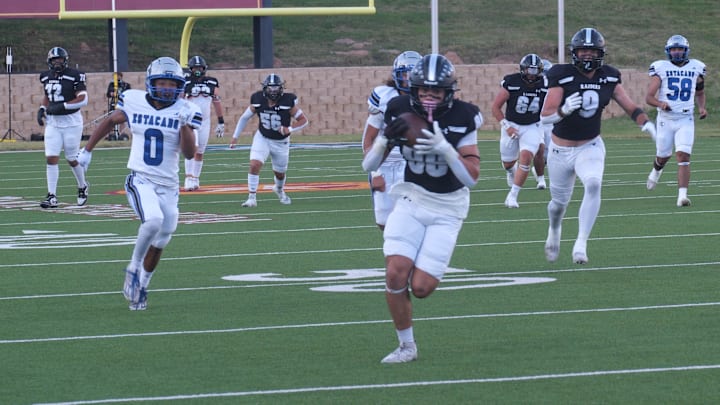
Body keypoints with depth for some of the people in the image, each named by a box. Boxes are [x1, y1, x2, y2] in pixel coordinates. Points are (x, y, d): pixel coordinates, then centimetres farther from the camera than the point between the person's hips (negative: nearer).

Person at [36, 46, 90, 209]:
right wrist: (42, 109, 5)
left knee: (72, 159, 5)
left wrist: (62, 106, -23)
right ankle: (52, 197, -4)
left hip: (71, 122, -5)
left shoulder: (75, 76, -11)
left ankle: (82, 187, 32)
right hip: (53, 123, 5)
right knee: (51, 158, -5)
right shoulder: (46, 77, 8)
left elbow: (83, 100, -16)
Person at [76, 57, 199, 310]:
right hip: (139, 179, -2)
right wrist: (87, 149, 18)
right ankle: (134, 268, -7)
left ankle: (141, 287, 30)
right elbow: (110, 121, 16)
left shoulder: (184, 111, -4)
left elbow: (189, 153, -8)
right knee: (153, 220, -29)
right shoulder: (134, 102, -3)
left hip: (168, 185, 2)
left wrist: (185, 125, -21)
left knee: (160, 240, 7)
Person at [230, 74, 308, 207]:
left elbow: (303, 120, -13)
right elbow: (244, 118, 1)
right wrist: (235, 136, 2)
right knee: (254, 165, -21)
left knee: (280, 172, 16)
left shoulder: (288, 102, -21)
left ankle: (279, 190, 50)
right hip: (262, 138, 0)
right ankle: (252, 197, -12)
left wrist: (290, 129, -30)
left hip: (281, 142, 0)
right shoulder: (258, 101, -14)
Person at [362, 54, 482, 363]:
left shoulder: (462, 118, -12)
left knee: (421, 287, -12)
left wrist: (444, 147, -30)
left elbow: (472, 177, -15)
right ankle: (406, 347, 1)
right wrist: (386, 139, -22)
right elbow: (369, 166, -2)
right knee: (395, 274, -18)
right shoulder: (401, 111, -7)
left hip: (447, 209, -2)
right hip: (411, 201, 2)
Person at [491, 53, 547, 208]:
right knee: (508, 162, 10)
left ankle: (512, 195, -13)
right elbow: (496, 107, -9)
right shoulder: (511, 83, -18)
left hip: (533, 126, 0)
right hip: (512, 125, 0)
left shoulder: (545, 86, -10)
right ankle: (511, 171, 50)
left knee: (526, 157, -20)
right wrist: (506, 127, -17)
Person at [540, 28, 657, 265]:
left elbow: (629, 106, 3)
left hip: (590, 147, 1)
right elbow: (545, 116, -22)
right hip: (561, 149, -1)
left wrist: (646, 122, -16)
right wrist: (564, 110, -41)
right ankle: (554, 231, 50)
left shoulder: (608, 78, -5)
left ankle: (581, 245, -24)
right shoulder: (562, 76, -18)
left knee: (593, 185, -28)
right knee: (559, 201, 13)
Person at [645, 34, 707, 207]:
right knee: (663, 156, 15)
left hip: (686, 121, 0)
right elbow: (649, 97, -9)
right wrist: (660, 104, -29)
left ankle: (682, 195, -18)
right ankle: (656, 170, 51)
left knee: (683, 157, -15)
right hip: (665, 119, 0)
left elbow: (700, 92, 22)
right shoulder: (661, 68, -4)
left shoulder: (695, 68, 5)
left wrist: (701, 107, 3)